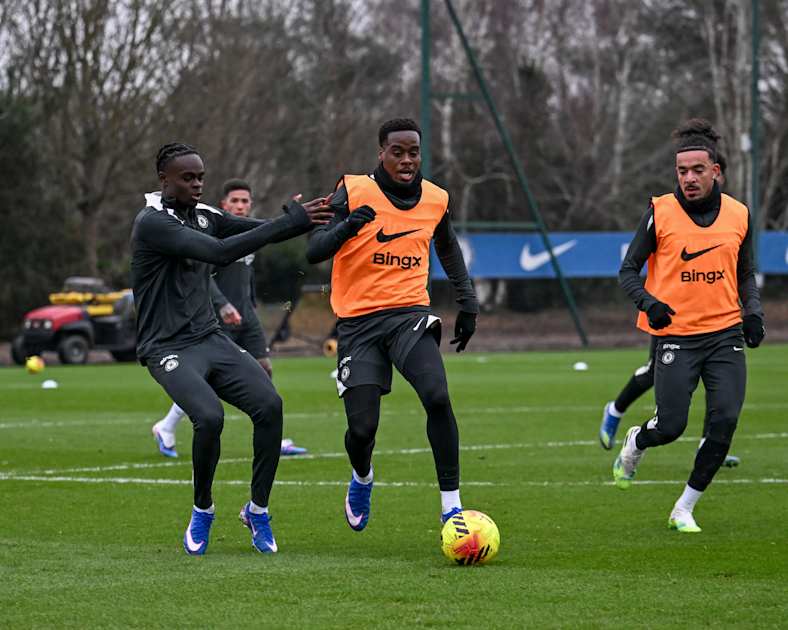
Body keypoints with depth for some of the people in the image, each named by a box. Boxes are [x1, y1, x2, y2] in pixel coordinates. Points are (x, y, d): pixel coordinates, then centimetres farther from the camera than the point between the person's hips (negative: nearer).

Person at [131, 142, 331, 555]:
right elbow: (219, 252, -26)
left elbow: (267, 231, 10)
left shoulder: (204, 216, 11)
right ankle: (202, 512, -3)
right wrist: (292, 221, -26)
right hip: (169, 349, -7)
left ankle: (257, 510, 0)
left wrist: (306, 217, -13)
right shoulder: (152, 223, -15)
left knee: (269, 404, -16)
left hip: (211, 339, 7)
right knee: (210, 417, -29)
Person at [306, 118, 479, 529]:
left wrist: (467, 302, 22)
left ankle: (451, 506, -18)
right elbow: (314, 252, -13)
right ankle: (362, 478, 31)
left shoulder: (436, 200, 6)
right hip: (358, 322, -2)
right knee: (362, 427, -8)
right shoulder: (354, 191, -6)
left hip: (409, 314, 2)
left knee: (437, 397, -25)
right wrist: (346, 227, -32)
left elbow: (448, 249, 28)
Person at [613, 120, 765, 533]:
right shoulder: (660, 212, -4)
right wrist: (648, 302, -19)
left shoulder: (738, 215, 5)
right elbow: (628, 271, 1)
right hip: (676, 335, -3)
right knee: (671, 427, -5)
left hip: (725, 333, 3)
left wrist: (753, 311, -1)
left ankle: (685, 509, 5)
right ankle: (635, 443, 33)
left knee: (725, 422, -9)